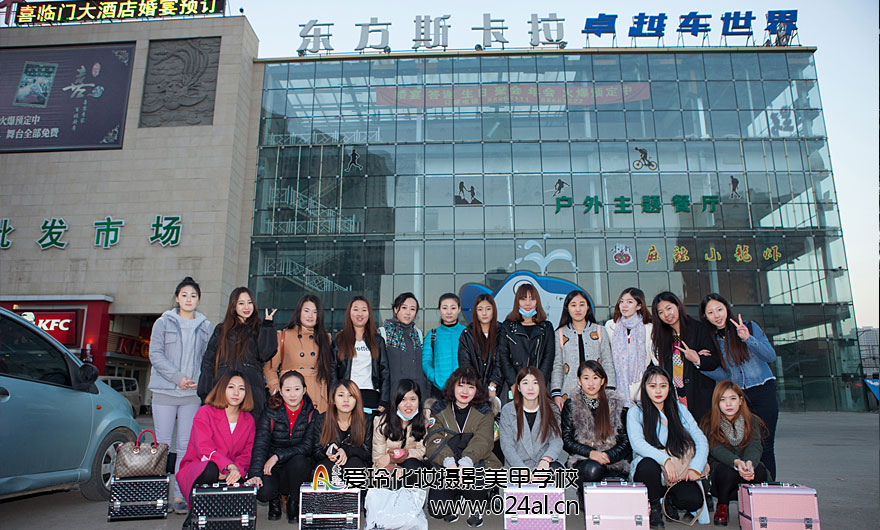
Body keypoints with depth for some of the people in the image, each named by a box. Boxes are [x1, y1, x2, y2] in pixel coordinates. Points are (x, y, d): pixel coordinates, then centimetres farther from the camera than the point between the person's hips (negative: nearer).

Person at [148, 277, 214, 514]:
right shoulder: (163, 322, 5)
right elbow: (155, 354, -2)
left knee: (185, 446, 2)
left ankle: (179, 495, 8)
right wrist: (178, 377, -13)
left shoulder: (206, 327, 10)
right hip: (165, 391, -1)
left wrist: (200, 380, -8)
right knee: (162, 444, 1)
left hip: (192, 394, 1)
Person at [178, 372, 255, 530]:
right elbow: (204, 448, -19)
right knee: (210, 469, -38)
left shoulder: (248, 420, 8)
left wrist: (237, 470, -24)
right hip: (196, 470, -3)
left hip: (228, 475, 3)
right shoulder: (205, 412, -5)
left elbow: (247, 453, 1)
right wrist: (229, 466, -35)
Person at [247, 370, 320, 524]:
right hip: (273, 470, 0)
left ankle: (294, 503, -4)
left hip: (298, 469, 0)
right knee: (263, 492, -30)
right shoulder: (270, 413, -7)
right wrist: (255, 473, -32)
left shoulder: (312, 413, -6)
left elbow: (307, 446, -13)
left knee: (299, 460, -34)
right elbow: (260, 445, -16)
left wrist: (278, 455, -24)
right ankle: (275, 500, 11)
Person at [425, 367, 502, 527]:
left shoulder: (485, 413, 6)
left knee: (474, 484, -32)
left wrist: (466, 463, -30)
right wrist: (449, 463, -27)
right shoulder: (438, 410, 7)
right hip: (444, 467, 1)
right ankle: (451, 502, 18)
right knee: (436, 510, -18)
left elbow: (482, 441, -11)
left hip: (477, 465, 0)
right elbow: (435, 441, -7)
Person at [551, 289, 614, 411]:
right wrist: (556, 393, -5)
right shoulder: (559, 334, 9)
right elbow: (557, 366, 6)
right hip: (569, 395, -1)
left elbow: (608, 363, 9)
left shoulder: (600, 331, 12)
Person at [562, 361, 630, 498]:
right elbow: (566, 441, 1)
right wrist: (590, 453, -17)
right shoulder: (571, 404, 6)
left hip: (614, 460, 0)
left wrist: (607, 455, -14)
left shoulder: (616, 403, 8)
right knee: (592, 469, -35)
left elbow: (625, 440, 6)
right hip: (582, 459, 0)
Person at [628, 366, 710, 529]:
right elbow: (636, 442, -15)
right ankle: (655, 507, -5)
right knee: (649, 465, -36)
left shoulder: (680, 410, 11)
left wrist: (695, 467, -10)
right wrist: (665, 459, -29)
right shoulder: (635, 412, 0)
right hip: (648, 472, -2)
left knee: (694, 500, -28)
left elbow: (701, 441, 7)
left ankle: (670, 500, 11)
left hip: (678, 473, 2)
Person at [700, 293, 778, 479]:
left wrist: (748, 338, -21)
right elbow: (723, 375, 1)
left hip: (763, 393, -2)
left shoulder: (749, 327, 0)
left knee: (764, 447, -4)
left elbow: (771, 356, -7)